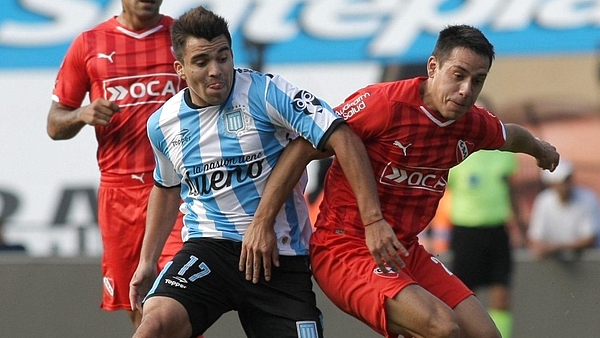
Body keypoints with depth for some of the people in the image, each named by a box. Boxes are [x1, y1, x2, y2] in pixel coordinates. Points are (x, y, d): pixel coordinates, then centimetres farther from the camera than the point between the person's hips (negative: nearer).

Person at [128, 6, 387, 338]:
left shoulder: (265, 93, -10)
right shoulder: (162, 124, 5)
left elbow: (342, 138, -16)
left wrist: (373, 221, -23)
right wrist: (147, 261, 23)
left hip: (281, 257, -1)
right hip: (208, 248, 2)